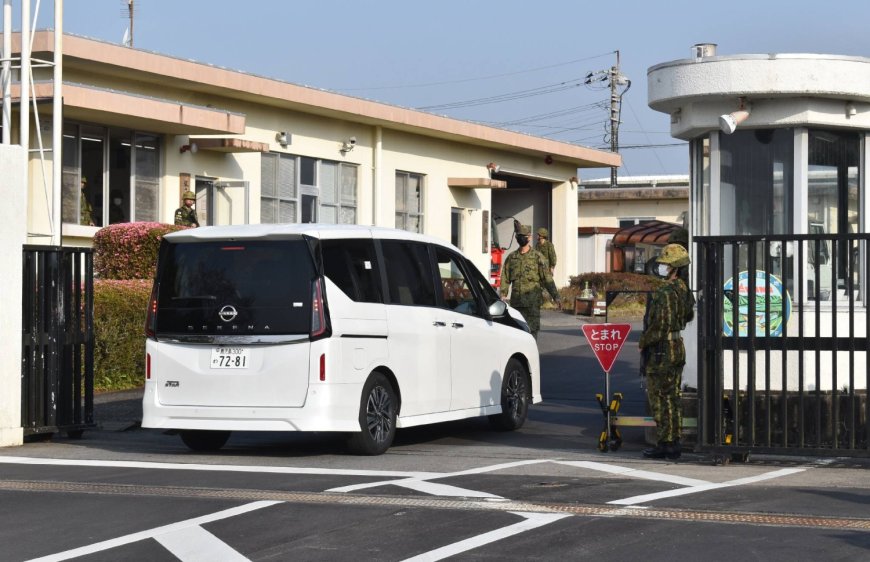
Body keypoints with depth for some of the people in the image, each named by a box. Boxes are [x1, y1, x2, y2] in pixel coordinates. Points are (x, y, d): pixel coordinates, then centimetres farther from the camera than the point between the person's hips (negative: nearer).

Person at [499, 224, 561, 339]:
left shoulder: (537, 257, 1)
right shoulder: (511, 257, 11)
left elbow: (547, 278, -3)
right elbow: (505, 278, 10)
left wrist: (555, 296, -9)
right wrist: (503, 295, -4)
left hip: (533, 301, -3)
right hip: (516, 301, 3)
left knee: (532, 329, -6)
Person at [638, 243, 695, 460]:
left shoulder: (665, 293, -21)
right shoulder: (683, 289, 9)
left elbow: (660, 326, -23)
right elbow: (689, 316, 25)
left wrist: (643, 342, -10)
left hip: (661, 352, -9)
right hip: (678, 347, 9)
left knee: (660, 399, -4)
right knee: (673, 397, 12)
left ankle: (664, 444, -2)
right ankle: (674, 443, 16)